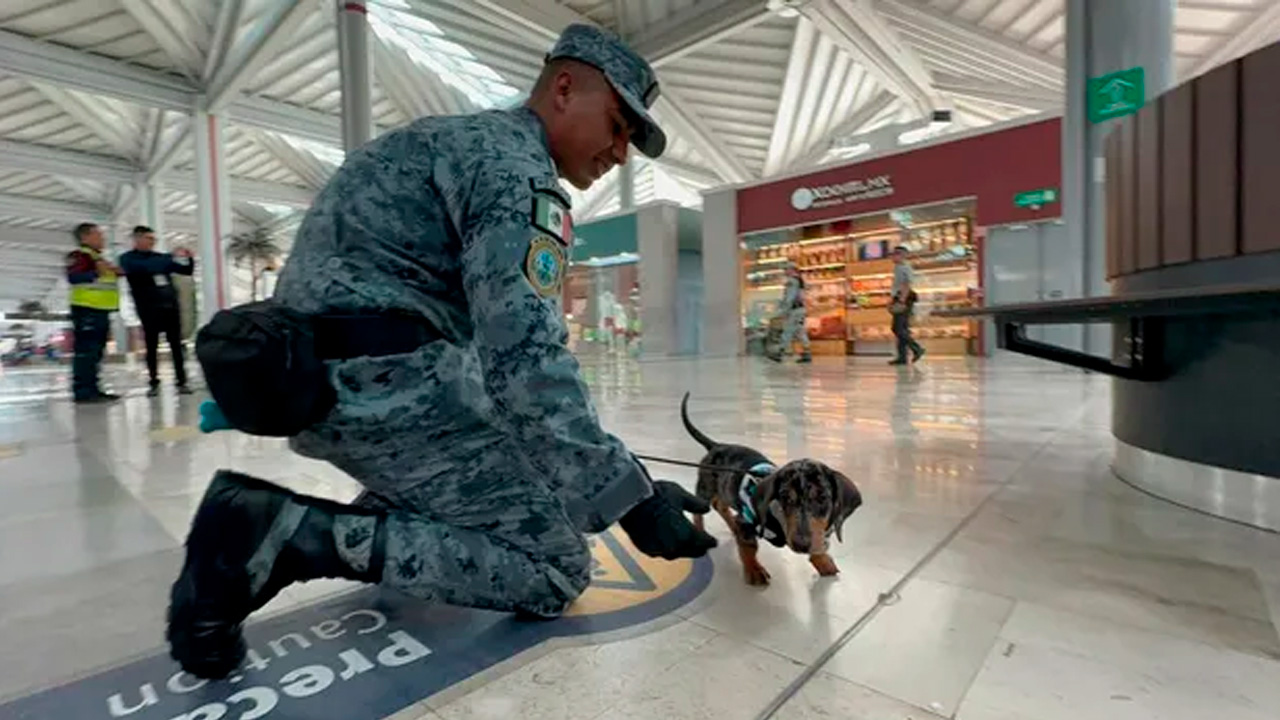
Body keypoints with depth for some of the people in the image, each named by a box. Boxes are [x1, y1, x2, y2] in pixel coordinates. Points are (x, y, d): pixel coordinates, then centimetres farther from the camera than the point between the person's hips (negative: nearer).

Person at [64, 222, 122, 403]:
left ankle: (92, 389, 18)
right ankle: (82, 391, -12)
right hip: (86, 309, -10)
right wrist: (97, 272, -29)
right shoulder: (78, 255, -6)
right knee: (86, 351, -12)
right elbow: (73, 277, -20)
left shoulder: (99, 258, 23)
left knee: (96, 352, 12)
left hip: (100, 310, 10)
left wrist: (115, 273, 17)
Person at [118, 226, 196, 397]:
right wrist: (173, 258, -23)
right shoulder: (127, 259, 2)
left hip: (170, 306, 3)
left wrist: (188, 259, -5)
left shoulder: (160, 257, 15)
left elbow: (187, 270, 16)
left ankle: (181, 382, 1)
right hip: (149, 310, -3)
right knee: (152, 346, 1)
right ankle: (154, 383, 8)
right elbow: (146, 268, -19)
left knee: (176, 345, 0)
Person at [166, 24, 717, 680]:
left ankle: (371, 515, 13)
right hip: (383, 377, -11)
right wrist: (628, 494, -20)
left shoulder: (467, 139, 23)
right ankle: (285, 534, -11)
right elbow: (522, 355, -23)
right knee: (554, 572, -7)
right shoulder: (513, 160, -9)